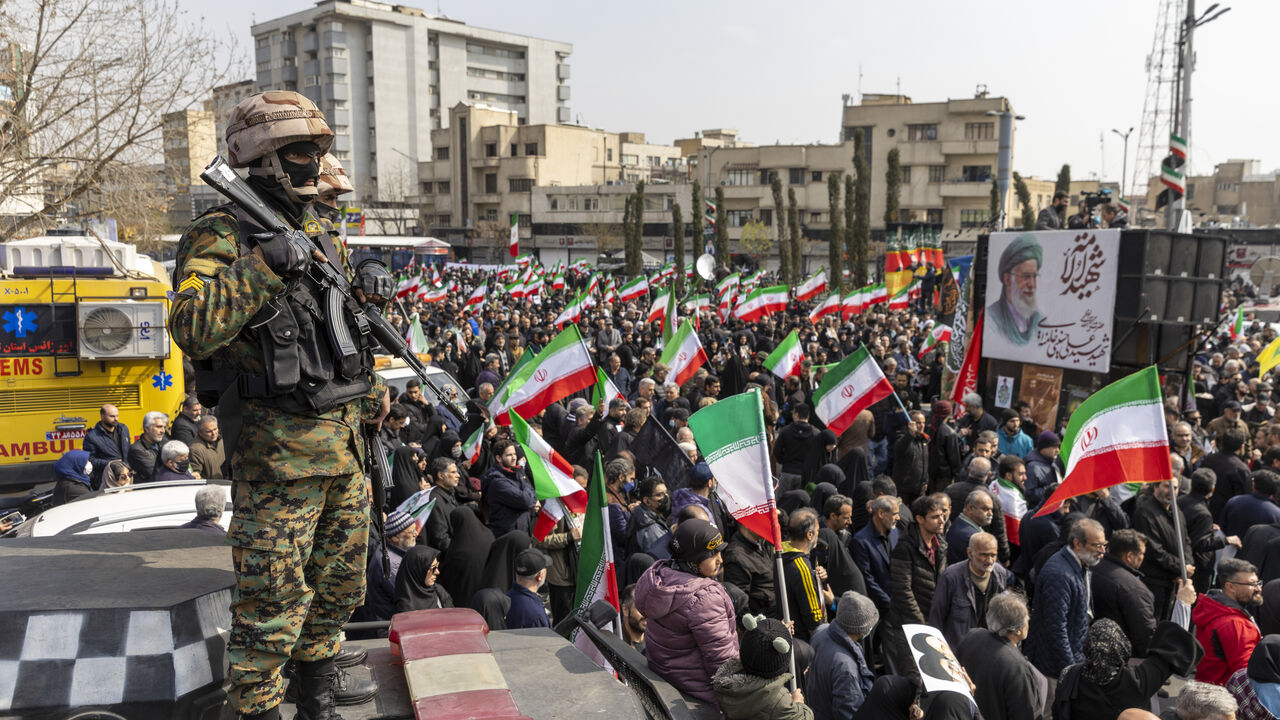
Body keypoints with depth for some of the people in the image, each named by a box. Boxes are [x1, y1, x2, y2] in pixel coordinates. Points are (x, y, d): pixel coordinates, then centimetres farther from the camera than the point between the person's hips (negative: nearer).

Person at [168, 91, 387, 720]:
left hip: (344, 442, 8)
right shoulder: (222, 235, -10)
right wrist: (264, 264, -27)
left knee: (340, 580, 19)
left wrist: (371, 387, 22)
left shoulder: (317, 235, 14)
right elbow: (193, 331, -26)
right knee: (272, 598, 0)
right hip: (278, 448, -8)